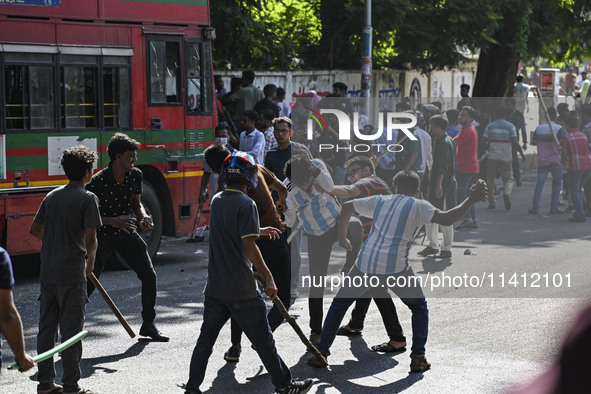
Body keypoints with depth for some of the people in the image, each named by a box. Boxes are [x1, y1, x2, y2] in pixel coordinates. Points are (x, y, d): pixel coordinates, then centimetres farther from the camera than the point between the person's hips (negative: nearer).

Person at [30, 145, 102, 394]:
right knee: (71, 329, -1)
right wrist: (91, 260, 4)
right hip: (72, 271, -6)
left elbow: (35, 230, 13)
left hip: (48, 271, 6)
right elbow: (90, 238, -14)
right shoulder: (87, 198, -9)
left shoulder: (52, 196, 9)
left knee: (46, 327, 12)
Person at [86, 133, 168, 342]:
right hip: (103, 235, -5)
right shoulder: (98, 181, -19)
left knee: (149, 276, -3)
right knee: (88, 284, -7)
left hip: (126, 233, 5)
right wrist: (112, 221, -28)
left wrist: (143, 217, -7)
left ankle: (148, 325, 13)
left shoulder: (136, 175, -2)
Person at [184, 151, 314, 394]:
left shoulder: (217, 201, 9)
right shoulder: (246, 204, -14)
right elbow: (249, 247, -19)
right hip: (241, 289, -6)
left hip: (215, 287, 6)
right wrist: (268, 277, -13)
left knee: (206, 338, 11)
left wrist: (259, 231, 36)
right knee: (262, 339, 4)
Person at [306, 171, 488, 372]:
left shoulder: (380, 201, 19)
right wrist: (470, 200, -2)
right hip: (396, 268, -3)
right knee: (419, 307, 20)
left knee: (339, 303, 22)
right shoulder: (418, 206, 6)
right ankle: (418, 357, 9)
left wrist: (341, 237, 37)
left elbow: (346, 207, 28)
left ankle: (321, 352, 17)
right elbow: (446, 219, -9)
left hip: (364, 265, 3)